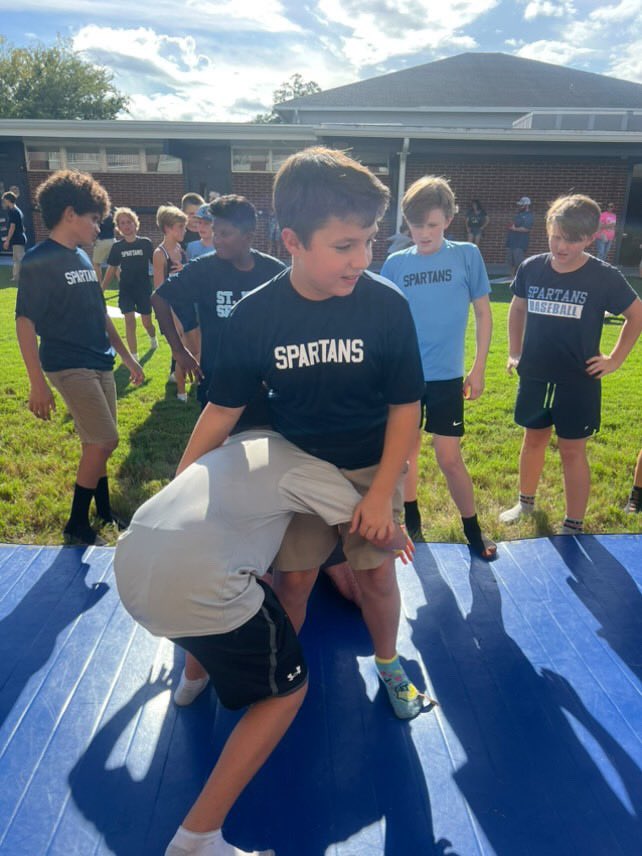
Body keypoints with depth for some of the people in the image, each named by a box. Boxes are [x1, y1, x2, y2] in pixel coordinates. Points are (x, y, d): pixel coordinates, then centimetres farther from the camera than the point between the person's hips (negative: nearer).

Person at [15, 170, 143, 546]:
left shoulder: (84, 258, 12)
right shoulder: (38, 261, -11)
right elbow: (25, 322, -14)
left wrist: (128, 357, 19)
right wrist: (38, 383, -18)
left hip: (101, 365, 7)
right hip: (69, 367, -7)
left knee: (97, 442, 14)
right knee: (105, 441, -11)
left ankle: (103, 512, 29)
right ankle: (77, 525, 4)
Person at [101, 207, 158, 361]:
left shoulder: (145, 243, -5)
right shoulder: (117, 246, 0)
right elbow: (111, 270, 5)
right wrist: (101, 291, 1)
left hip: (144, 288, -1)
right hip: (126, 290, 1)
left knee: (147, 322, 9)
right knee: (130, 321, -7)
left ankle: (153, 338, 44)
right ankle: (134, 357, 1)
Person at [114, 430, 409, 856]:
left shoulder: (243, 441, 26)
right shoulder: (305, 462, 8)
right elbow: (382, 535, 11)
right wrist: (401, 540, 37)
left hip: (130, 565, 9)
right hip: (194, 584, -8)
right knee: (288, 688, 12)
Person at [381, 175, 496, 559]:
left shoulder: (467, 256, -3)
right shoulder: (395, 263, 1)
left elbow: (483, 313, 1)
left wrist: (479, 369, -1)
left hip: (446, 376, -2)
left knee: (449, 458, -1)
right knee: (407, 451, 12)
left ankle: (473, 530, 20)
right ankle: (412, 522, 31)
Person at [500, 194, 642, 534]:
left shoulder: (604, 276, -12)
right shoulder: (531, 268, -4)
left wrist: (615, 359, -1)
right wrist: (514, 352, 9)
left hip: (578, 381, -3)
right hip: (534, 376, 3)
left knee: (572, 450, 5)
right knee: (533, 439, 18)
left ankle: (573, 526, 18)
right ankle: (526, 502, 39)